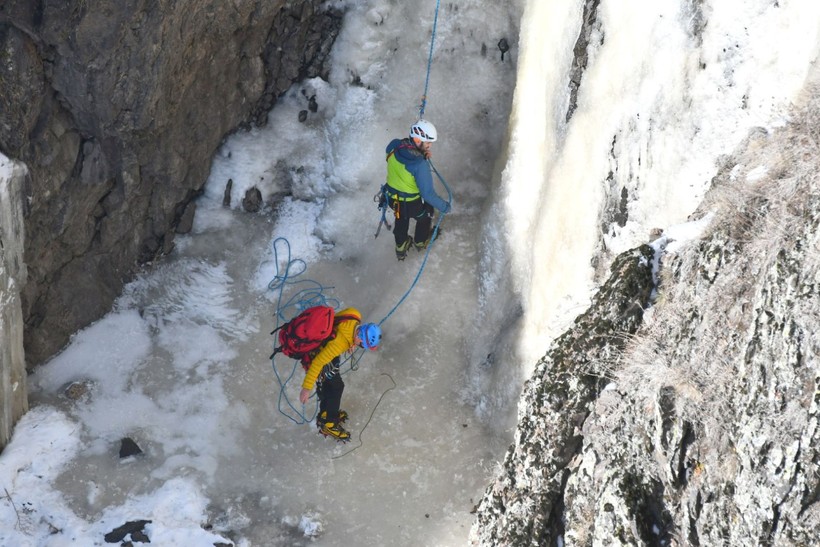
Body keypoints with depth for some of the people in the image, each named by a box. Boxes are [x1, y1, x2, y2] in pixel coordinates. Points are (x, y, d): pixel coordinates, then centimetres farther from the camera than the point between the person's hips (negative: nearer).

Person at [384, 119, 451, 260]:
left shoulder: (393, 146, -20)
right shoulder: (420, 165, -38)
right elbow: (428, 194, -29)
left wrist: (421, 154, -4)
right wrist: (444, 207, -15)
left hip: (393, 199, 4)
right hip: (412, 204, -4)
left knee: (401, 219, 35)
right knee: (426, 214, 31)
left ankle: (401, 248, 57)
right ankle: (421, 242, 55)